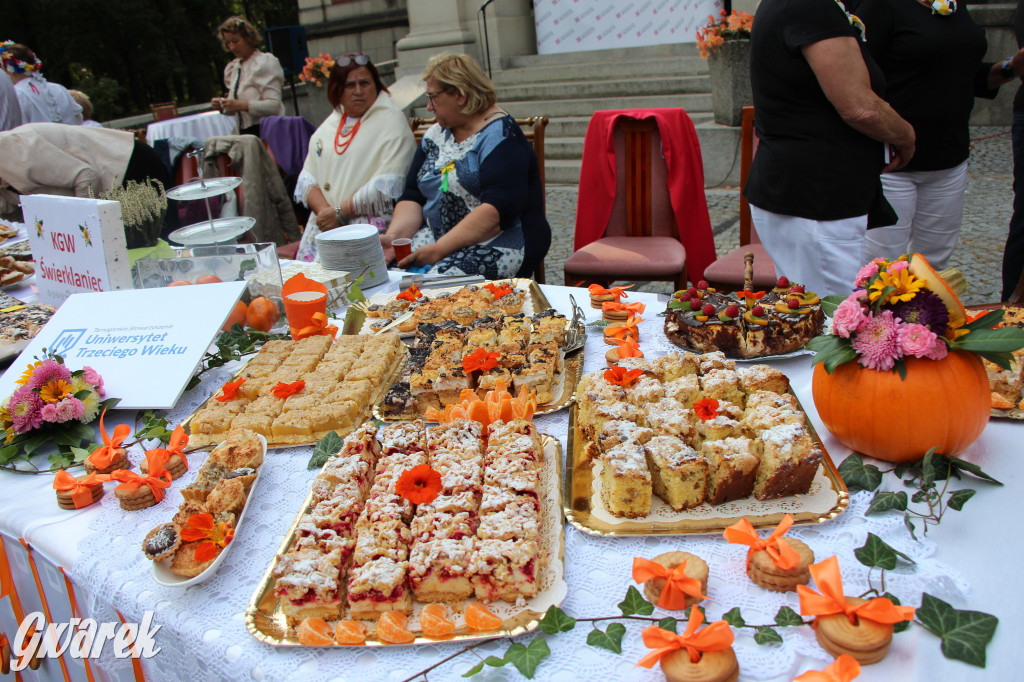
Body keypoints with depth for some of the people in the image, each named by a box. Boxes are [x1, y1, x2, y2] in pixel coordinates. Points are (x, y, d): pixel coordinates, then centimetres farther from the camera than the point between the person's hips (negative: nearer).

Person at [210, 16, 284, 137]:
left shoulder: (265, 62, -3)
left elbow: (274, 105, -14)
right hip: (244, 133, 5)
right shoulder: (233, 67, 18)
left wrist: (242, 105, -22)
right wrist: (222, 106, 1)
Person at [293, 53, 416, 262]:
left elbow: (387, 188, -12)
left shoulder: (391, 121, -1)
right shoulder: (330, 125, 19)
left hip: (370, 222, -5)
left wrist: (339, 213, -12)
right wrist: (324, 211, -7)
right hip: (324, 222, 5)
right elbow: (307, 178, 13)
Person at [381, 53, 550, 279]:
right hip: (438, 238, 6)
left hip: (498, 244, -6)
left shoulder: (500, 135, -9)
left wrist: (439, 249, -25)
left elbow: (498, 211, -21)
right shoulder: (434, 135, 16)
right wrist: (394, 235, -9)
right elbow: (412, 196, 11)